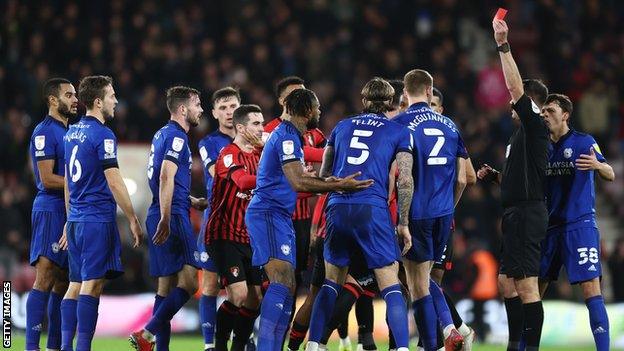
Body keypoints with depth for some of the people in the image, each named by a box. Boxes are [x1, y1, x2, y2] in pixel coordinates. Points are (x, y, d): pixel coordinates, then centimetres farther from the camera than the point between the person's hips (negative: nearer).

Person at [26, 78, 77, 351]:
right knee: (45, 279, -13)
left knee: (63, 281, 10)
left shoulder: (68, 131, 18)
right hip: (51, 210, -10)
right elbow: (47, 179, -17)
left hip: (68, 212, 10)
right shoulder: (45, 132, -11)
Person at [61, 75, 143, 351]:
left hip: (76, 219, 8)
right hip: (98, 219, -8)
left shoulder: (72, 132, 14)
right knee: (92, 284, -9)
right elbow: (114, 183, -14)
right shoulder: (103, 135, -12)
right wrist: (133, 220, -8)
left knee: (76, 284, 9)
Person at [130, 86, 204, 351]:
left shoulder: (162, 134, 20)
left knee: (166, 286, 9)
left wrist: (193, 202, 37)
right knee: (188, 281, -12)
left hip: (161, 217, 10)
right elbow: (166, 178, -21)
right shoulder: (177, 137, -10)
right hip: (173, 218, -10)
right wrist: (166, 219, -28)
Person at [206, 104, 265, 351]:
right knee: (239, 296, -17)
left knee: (254, 300, 2)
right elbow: (243, 181, -30)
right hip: (224, 235, -8)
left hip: (248, 236, 8)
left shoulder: (259, 155, 12)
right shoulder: (229, 154, -12)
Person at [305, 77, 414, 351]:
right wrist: (403, 223, 7)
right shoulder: (399, 132, 8)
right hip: (373, 210, -3)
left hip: (337, 208, 3)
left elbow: (323, 174, 21)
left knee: (332, 283, 16)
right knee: (391, 287, -2)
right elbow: (405, 181, 1)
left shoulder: (342, 127, 18)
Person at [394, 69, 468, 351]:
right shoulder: (450, 126, 10)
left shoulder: (399, 124, -4)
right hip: (443, 213, 5)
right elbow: (461, 180, 12)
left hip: (416, 213, -5)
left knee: (418, 285, 2)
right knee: (425, 279, 19)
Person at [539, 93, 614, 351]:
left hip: (580, 225, -6)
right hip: (550, 227, 6)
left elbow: (610, 176, -11)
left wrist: (598, 165, -34)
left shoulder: (584, 142, -3)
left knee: (591, 290, -14)